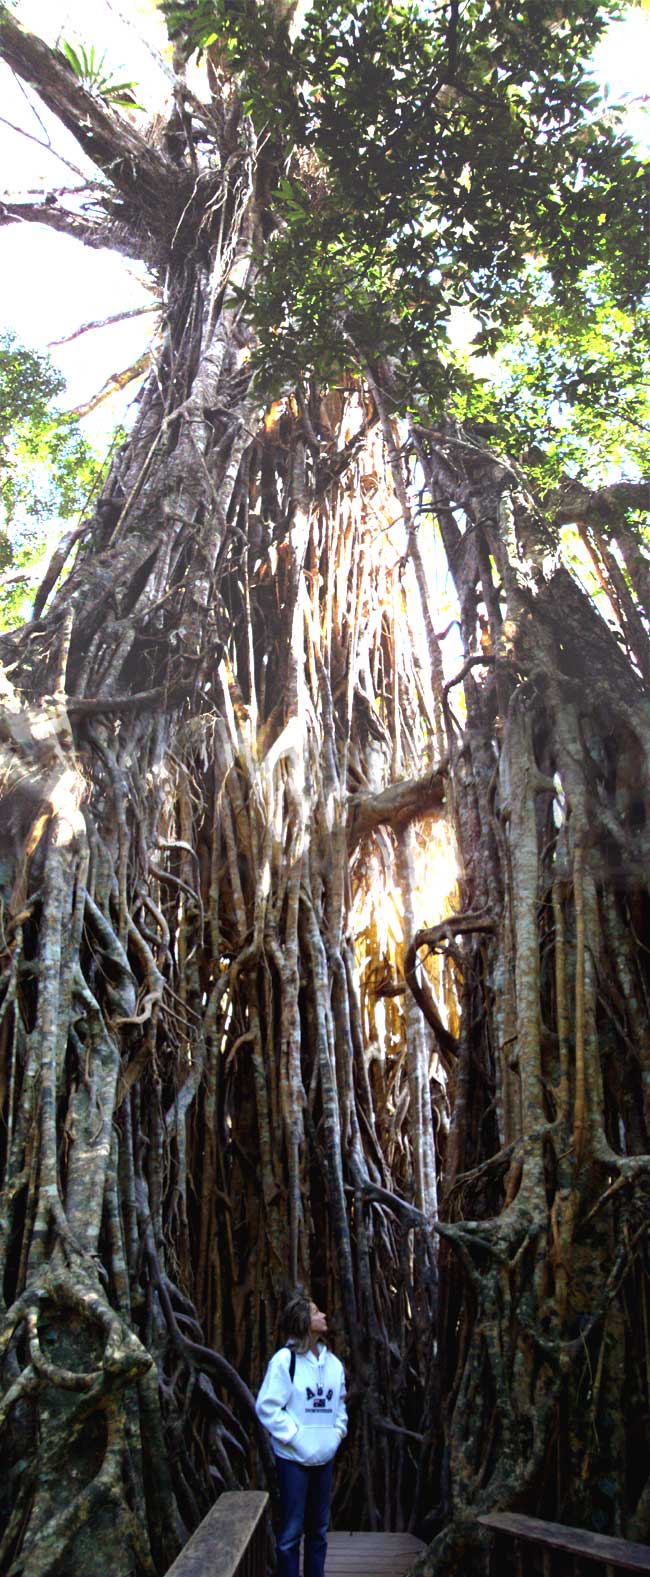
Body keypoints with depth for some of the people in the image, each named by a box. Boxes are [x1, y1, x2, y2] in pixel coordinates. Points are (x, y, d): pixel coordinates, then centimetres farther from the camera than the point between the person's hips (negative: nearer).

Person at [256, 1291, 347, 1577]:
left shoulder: (332, 1362, 6)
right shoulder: (285, 1360, -14)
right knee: (291, 1532, 1)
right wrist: (294, 1437, -15)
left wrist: (338, 1431, 5)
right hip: (294, 1457, -6)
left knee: (319, 1529, 16)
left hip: (324, 1456, 6)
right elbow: (266, 1406, -14)